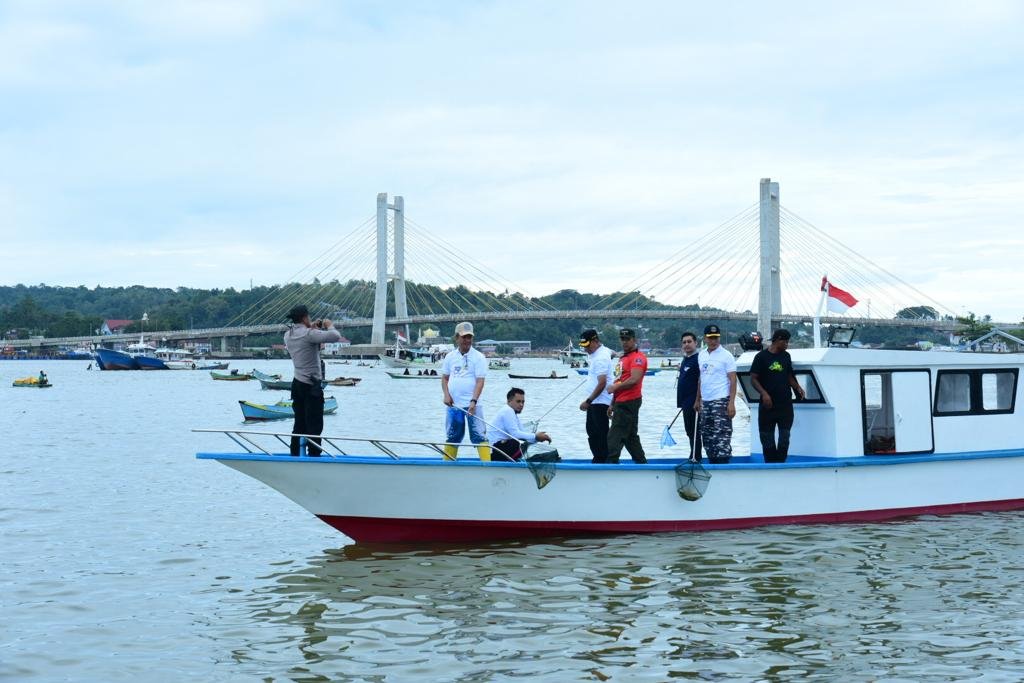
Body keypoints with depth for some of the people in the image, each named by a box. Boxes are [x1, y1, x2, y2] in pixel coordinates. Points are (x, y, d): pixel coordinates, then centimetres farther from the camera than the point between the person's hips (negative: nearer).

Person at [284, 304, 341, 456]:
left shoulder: (288, 335, 6)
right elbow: (335, 336, -25)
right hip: (311, 386, -8)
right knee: (315, 425, -3)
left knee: (299, 424, 15)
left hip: (297, 383, 8)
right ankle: (313, 455, -2)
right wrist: (329, 326, -5)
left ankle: (295, 455, 19)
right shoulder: (309, 334, -19)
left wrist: (312, 328, 17)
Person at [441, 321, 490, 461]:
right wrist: (446, 394, -3)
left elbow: (480, 381, -11)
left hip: (472, 404, -4)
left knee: (479, 436, -9)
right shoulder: (450, 357, 9)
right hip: (453, 405, 4)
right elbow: (445, 378, 14)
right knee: (452, 438, 12)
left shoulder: (478, 357, -4)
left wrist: (473, 401, -21)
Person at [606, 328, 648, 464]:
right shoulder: (623, 358, 20)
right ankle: (642, 463, 21)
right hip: (620, 402, 10)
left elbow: (634, 379, -22)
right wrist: (613, 403, 22)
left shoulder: (637, 357, -10)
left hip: (629, 402, -10)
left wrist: (614, 387, -13)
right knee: (631, 436, 15)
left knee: (615, 437, -12)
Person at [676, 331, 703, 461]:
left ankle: (695, 458, -3)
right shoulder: (685, 359, 15)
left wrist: (698, 401, -22)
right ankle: (694, 457, 22)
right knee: (690, 432, 15)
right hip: (686, 402, 10)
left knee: (693, 431, -7)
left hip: (693, 402, -10)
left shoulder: (698, 359, -14)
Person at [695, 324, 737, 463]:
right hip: (705, 402, 7)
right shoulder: (701, 355, 12)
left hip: (721, 401, -7)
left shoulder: (726, 356, -7)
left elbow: (733, 380, -9)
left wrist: (731, 403, -17)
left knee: (722, 436, -10)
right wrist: (698, 400, 18)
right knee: (707, 436, 10)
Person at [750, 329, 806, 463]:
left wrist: (797, 387, 2)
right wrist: (763, 393, -19)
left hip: (785, 404, 4)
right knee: (767, 438, 2)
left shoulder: (786, 356, 12)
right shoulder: (762, 356, -4)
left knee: (785, 437, 0)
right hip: (768, 405, -4)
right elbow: (753, 378, -5)